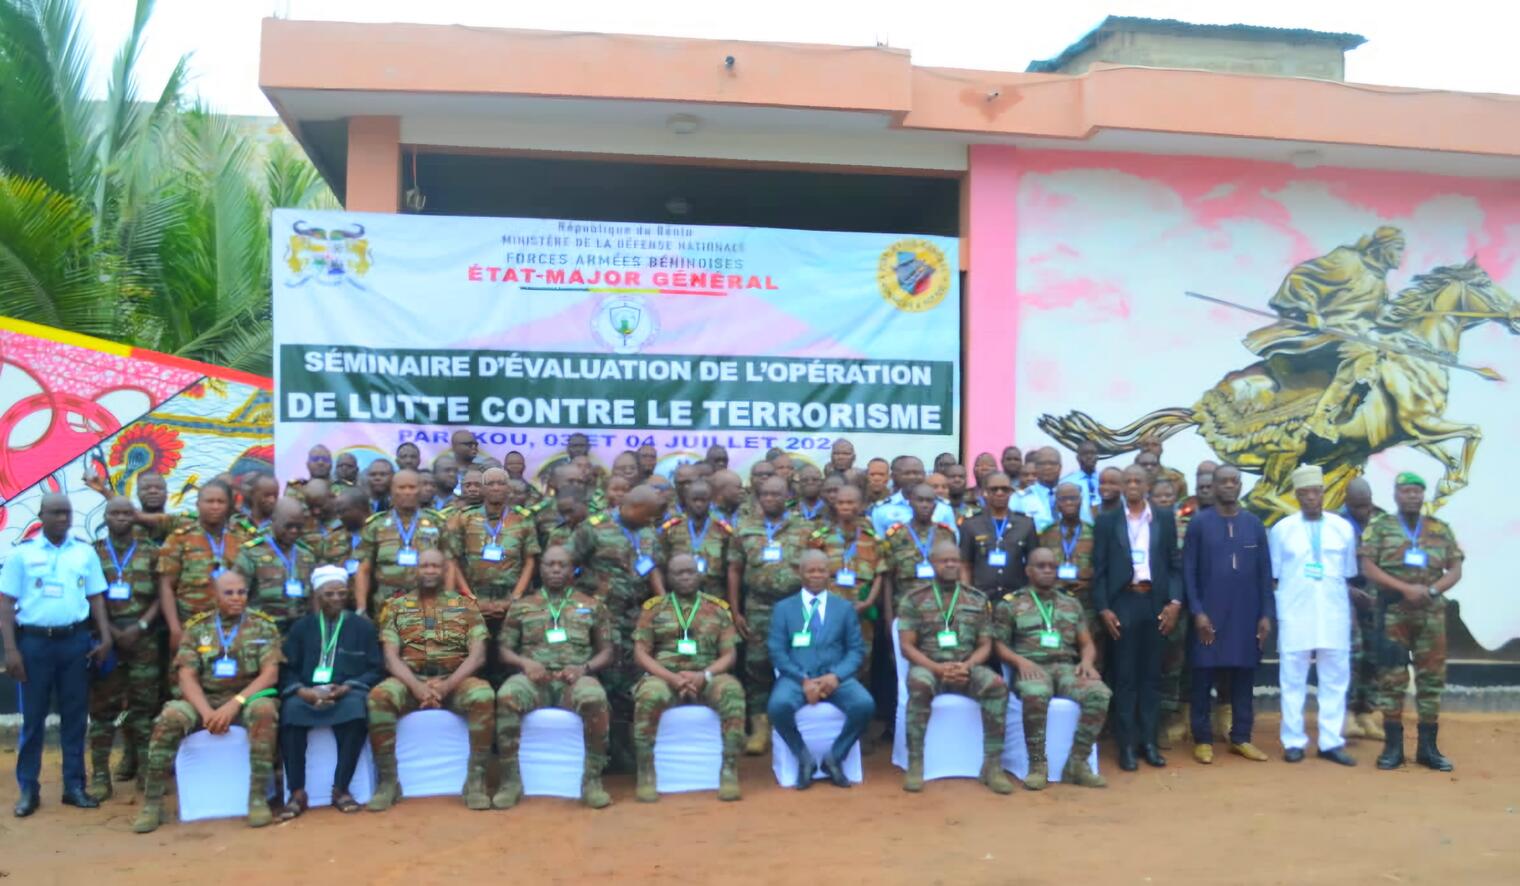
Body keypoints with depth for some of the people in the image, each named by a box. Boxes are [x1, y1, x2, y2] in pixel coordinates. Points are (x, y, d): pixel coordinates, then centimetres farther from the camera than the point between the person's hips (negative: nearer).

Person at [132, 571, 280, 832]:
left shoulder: (262, 625, 2)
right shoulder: (197, 627, 6)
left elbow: (270, 674, -7)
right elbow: (187, 676, -1)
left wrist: (234, 705, -20)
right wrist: (207, 711, -19)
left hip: (247, 698, -2)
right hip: (205, 700, 2)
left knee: (264, 709, -36)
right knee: (170, 717, -28)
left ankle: (258, 797, -28)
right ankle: (152, 801, -15)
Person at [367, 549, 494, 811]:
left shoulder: (465, 605, 10)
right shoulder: (396, 606, 11)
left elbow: (477, 655, 1)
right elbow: (391, 656, 1)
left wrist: (447, 684, -16)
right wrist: (416, 686, -18)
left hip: (455, 680, 0)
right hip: (410, 680, 1)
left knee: (483, 695, -34)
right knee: (379, 696, -33)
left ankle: (475, 779, -22)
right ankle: (387, 780, -20)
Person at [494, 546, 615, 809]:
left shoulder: (592, 606, 17)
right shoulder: (521, 606, 19)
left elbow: (607, 651, 15)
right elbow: (505, 649, 16)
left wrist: (584, 667, -6)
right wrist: (525, 662, -6)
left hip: (575, 678, -1)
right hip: (534, 678, 1)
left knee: (595, 699, -37)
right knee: (506, 696, -35)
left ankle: (592, 780, -22)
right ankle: (511, 781, -23)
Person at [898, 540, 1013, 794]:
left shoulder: (978, 600, 11)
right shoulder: (914, 600, 4)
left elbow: (985, 646, 9)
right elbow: (907, 646, -2)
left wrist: (967, 666, -13)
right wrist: (938, 667, -16)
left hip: (967, 667, 2)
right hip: (928, 666, -2)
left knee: (997, 685, -29)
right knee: (919, 685, -38)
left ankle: (993, 764, -22)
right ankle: (915, 764, -29)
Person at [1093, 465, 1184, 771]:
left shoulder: (1165, 519, 8)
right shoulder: (1107, 521, 3)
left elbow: (1175, 563, 7)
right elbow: (1099, 569, 1)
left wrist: (1175, 602, -4)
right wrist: (1103, 608, -7)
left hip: (1156, 602, 2)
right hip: (1122, 603, -2)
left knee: (1152, 675, 7)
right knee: (1125, 676, 1)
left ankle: (1149, 741, 15)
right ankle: (1126, 744, 7)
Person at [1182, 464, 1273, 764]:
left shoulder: (1254, 523, 7)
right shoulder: (1199, 523, -1)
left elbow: (1265, 571, 7)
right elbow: (1188, 570, -3)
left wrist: (1266, 613, 2)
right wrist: (1197, 611, -11)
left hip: (1246, 613, 3)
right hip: (1209, 613, -2)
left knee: (1243, 676, 8)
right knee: (1204, 676, 1)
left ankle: (1241, 738, 19)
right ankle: (1202, 739, 11)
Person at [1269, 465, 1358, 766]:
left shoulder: (1343, 528, 5)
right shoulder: (1281, 529, 1)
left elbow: (1349, 575, 10)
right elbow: (1273, 577, 4)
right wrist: (1273, 614, -2)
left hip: (1334, 614, 2)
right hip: (1294, 615, -2)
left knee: (1335, 678, 4)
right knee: (1293, 679, 3)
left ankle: (1331, 742, 12)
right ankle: (1294, 741, 10)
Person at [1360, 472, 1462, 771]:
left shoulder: (1441, 530, 10)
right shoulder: (1379, 527, 2)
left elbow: (1455, 570, 7)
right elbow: (1368, 568, -5)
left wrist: (1432, 590, -12)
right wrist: (1406, 588, -15)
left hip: (1432, 613, 3)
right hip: (1393, 612, -3)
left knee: (1432, 677, 5)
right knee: (1391, 678, -2)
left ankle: (1428, 746, 13)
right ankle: (1393, 745, 6)